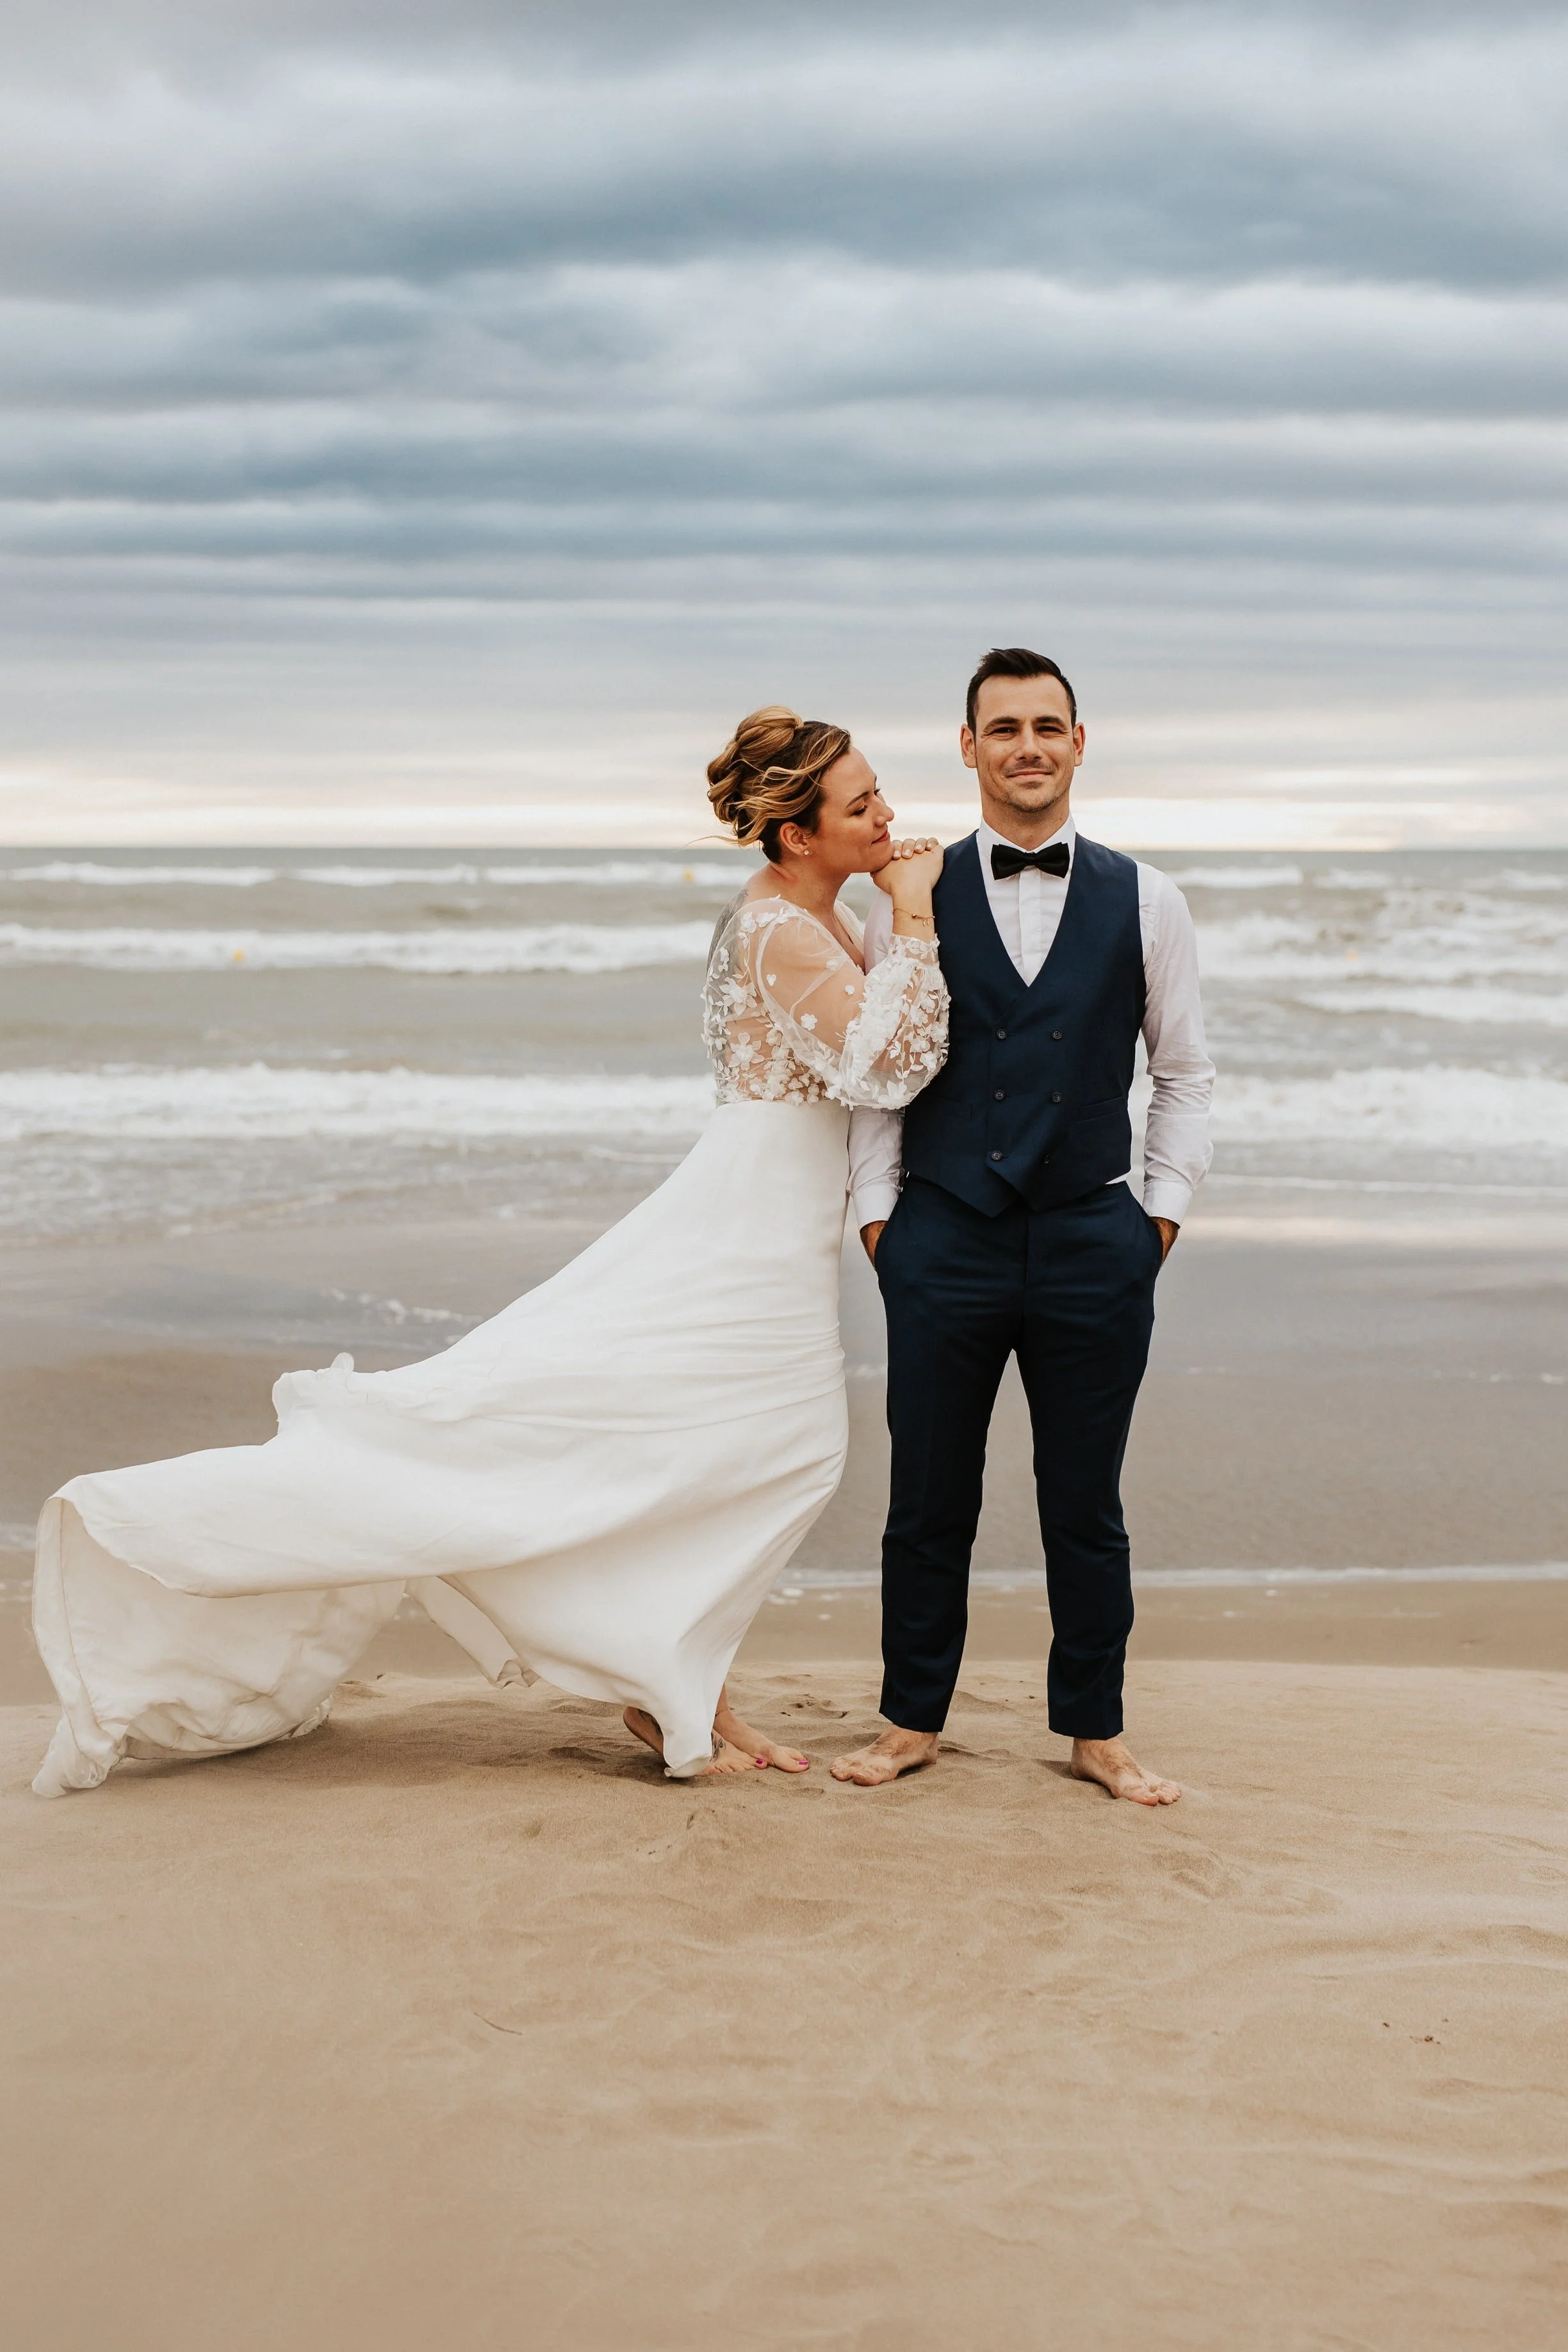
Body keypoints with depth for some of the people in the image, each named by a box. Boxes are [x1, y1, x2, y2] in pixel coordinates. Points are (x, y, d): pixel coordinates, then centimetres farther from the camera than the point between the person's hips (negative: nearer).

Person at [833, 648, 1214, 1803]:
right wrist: (878, 1212, 2)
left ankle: (1096, 1730, 22)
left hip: (1093, 1242, 0)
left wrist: (1162, 1210, 4)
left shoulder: (1145, 901, 5)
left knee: (1086, 1508, 9)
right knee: (928, 1503, 7)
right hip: (944, 1241, 0)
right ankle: (913, 1721, 22)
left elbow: (1185, 1072, 10)